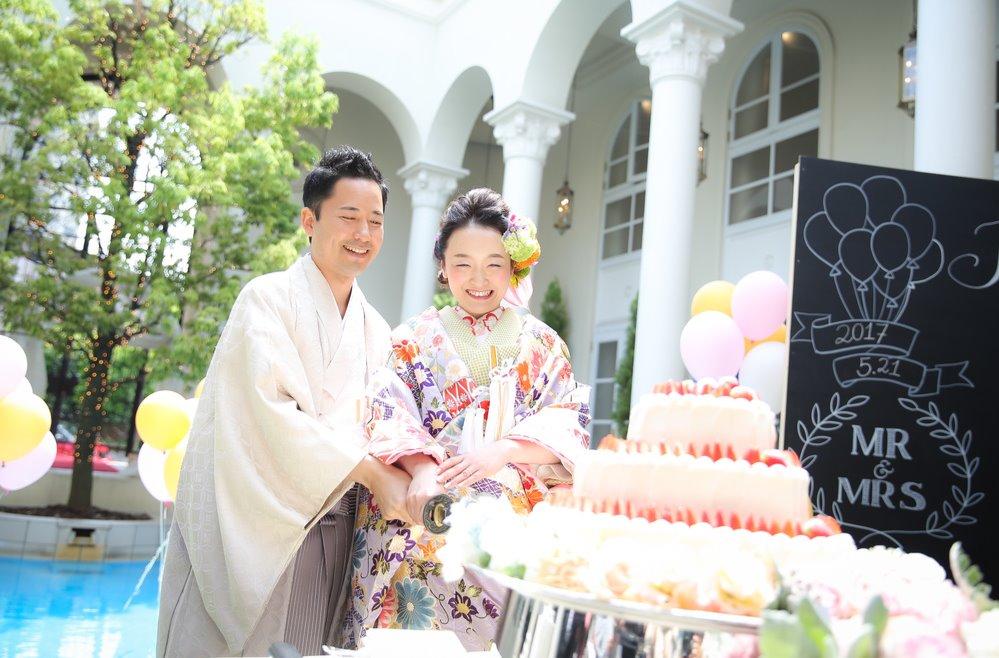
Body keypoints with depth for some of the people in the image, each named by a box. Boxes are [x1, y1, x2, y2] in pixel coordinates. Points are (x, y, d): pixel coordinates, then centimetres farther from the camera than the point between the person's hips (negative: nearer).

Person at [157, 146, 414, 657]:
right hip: (254, 527, -5)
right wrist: (373, 474, -20)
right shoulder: (268, 298, -6)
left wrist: (413, 479, -13)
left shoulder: (376, 329, 12)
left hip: (330, 534, 6)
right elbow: (275, 412, -18)